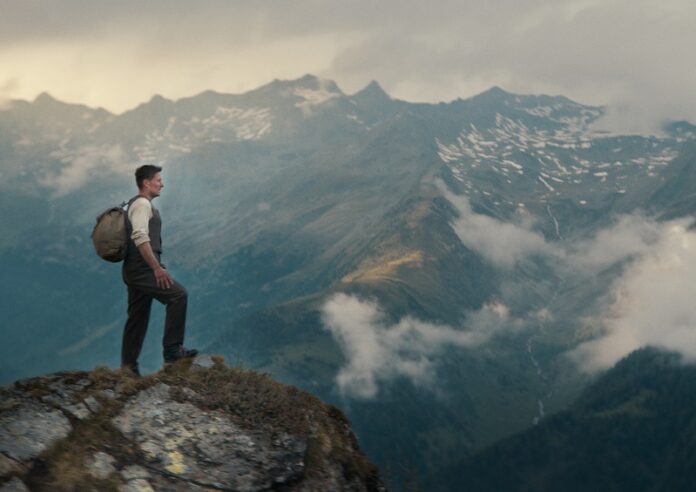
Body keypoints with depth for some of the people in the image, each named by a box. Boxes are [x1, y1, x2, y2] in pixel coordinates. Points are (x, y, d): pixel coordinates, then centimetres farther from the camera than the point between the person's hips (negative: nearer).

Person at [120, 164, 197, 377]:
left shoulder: (139, 204, 22)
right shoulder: (142, 204, -10)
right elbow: (140, 238, -23)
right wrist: (157, 268, -26)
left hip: (135, 271, 11)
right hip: (142, 269, -11)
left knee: (138, 318, 11)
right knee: (178, 294, -18)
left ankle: (128, 366, 15)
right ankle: (172, 349, -16)